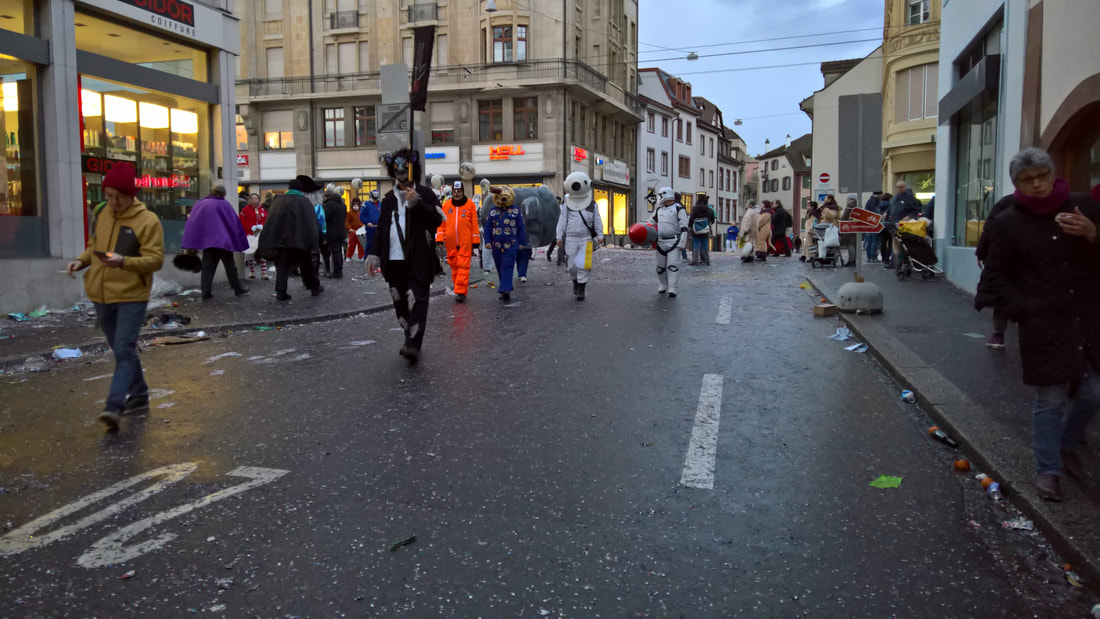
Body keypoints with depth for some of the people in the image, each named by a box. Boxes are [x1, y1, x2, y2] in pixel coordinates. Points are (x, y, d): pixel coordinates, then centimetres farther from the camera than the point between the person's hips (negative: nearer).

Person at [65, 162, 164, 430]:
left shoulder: (148, 220, -10)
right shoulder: (101, 215, 9)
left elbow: (155, 259, -14)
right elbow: (94, 246, 20)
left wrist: (124, 262, -29)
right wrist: (81, 260, 0)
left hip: (131, 296, -7)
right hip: (101, 296, 7)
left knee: (124, 351, -12)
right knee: (121, 350, 15)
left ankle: (114, 406, -16)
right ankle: (138, 396, 28)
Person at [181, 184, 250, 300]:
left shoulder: (201, 203, 7)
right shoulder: (224, 205, -4)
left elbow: (192, 222, 6)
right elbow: (235, 223, -4)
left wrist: (190, 246, 8)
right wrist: (239, 242, 3)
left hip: (206, 240, 3)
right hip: (223, 241, -3)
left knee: (207, 266, 5)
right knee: (229, 265, 7)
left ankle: (206, 292, -1)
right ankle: (237, 288, 13)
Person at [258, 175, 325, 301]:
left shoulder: (278, 201, 7)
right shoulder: (305, 201, 0)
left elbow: (271, 222, 6)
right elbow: (312, 222, -2)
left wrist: (271, 244, 10)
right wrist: (316, 241, 3)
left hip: (282, 238, 2)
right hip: (300, 239, -1)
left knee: (282, 265, 4)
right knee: (306, 264, 13)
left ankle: (280, 292, -6)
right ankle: (314, 287, 24)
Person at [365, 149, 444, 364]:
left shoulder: (425, 194, 2)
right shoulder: (389, 199, 16)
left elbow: (437, 219, -11)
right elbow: (381, 229, 19)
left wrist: (417, 203, -21)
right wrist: (374, 255, 11)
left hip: (419, 260, -5)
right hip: (394, 260, 6)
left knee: (419, 300, -11)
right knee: (399, 302, 10)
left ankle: (413, 346, -16)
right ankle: (411, 340, 21)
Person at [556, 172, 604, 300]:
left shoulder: (592, 205, 5)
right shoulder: (567, 205, 7)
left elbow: (597, 221, 8)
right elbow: (562, 221, 8)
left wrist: (600, 235, 2)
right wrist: (559, 236, 4)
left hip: (586, 239, -2)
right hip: (571, 239, 2)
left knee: (583, 265, -9)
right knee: (572, 265, 7)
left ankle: (581, 289, -1)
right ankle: (575, 283, 32)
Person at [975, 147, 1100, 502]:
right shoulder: (1007, 223, -1)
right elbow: (996, 276, 3)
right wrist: (1021, 312, -7)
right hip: (1045, 326, -3)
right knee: (1051, 400, 1)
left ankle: (1067, 445, 35)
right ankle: (1048, 469, 16)